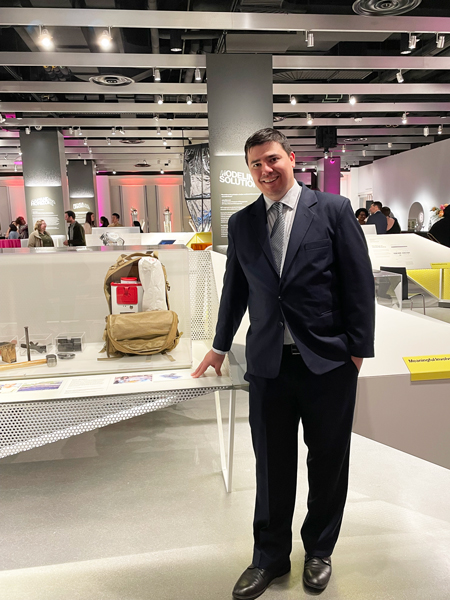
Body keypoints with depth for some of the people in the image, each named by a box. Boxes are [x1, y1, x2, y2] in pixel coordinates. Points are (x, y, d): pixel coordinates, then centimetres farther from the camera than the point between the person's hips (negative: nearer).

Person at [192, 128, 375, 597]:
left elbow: (359, 281, -2)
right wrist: (220, 346, 22)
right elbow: (235, 289, 16)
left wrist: (359, 347, -5)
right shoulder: (241, 224, 8)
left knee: (328, 462, 13)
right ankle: (270, 557, 33)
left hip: (328, 361, -2)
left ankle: (319, 551, 38)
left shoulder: (333, 209, -2)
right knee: (272, 465, 11)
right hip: (268, 362, 2)